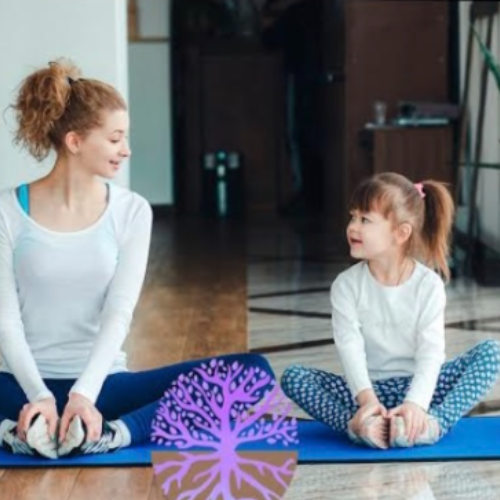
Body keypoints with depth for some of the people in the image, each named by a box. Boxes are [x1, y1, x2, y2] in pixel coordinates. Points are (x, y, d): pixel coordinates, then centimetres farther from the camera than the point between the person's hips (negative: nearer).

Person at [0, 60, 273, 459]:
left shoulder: (131, 211, 2)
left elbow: (119, 313, -8)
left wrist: (84, 392, -23)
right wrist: (40, 395, -22)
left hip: (101, 383, 2)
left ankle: (110, 434, -31)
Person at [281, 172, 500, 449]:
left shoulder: (428, 285, -8)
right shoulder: (347, 285, -5)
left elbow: (431, 351, -16)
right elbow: (350, 346, -17)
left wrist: (416, 402, -33)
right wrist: (366, 398, -33)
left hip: (415, 385, 0)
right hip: (369, 388, 1)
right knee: (293, 376, -21)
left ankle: (435, 422, -38)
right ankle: (358, 424, -39)